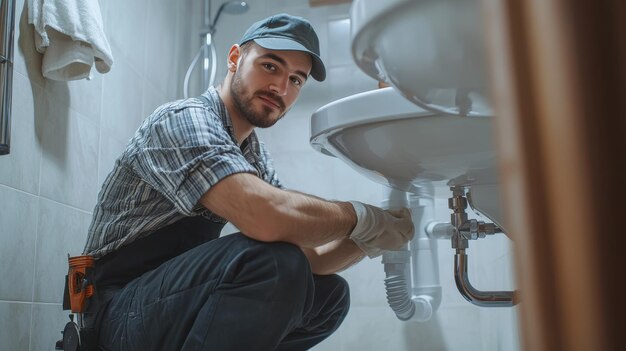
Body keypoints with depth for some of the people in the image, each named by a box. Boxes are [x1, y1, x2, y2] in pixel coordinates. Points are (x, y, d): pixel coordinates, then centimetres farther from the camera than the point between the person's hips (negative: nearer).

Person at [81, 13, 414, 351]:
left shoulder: (256, 158, 9)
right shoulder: (183, 119, -17)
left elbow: (305, 257, 7)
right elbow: (265, 217, -34)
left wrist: (370, 239, -9)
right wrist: (359, 217, -18)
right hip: (120, 309, -8)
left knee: (329, 293, 5)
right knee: (271, 263, -30)